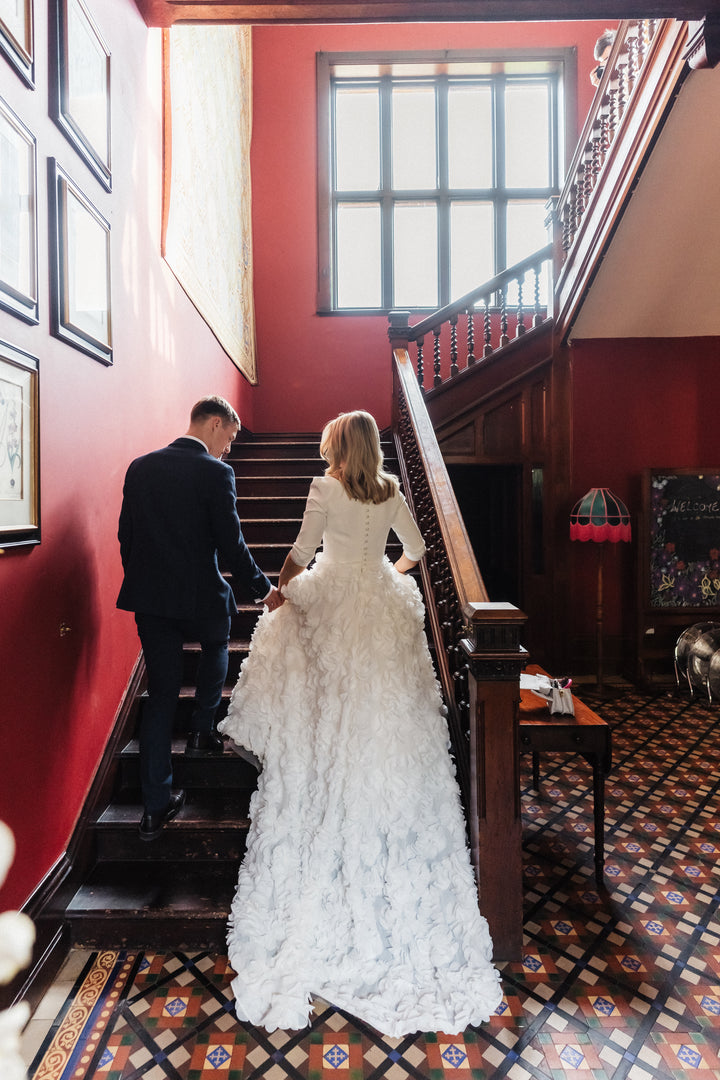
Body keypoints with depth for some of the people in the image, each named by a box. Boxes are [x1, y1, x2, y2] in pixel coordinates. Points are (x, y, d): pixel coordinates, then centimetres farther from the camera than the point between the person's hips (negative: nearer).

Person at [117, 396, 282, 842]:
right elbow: (231, 544, -13)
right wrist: (263, 589, -1)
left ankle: (157, 806, 14)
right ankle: (202, 731, 31)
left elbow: (126, 536, 10)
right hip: (200, 596, -4)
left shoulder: (140, 467, 6)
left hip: (149, 597, 5)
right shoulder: (215, 472, -12)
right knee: (216, 645, 30)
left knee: (161, 694, 11)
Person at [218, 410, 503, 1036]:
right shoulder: (390, 492, 6)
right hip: (383, 610, 3)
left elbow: (302, 550, -8)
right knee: (383, 712, 9)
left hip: (331, 604, -3)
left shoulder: (326, 488, -5)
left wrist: (283, 583, 10)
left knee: (329, 718, 9)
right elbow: (416, 548, 12)